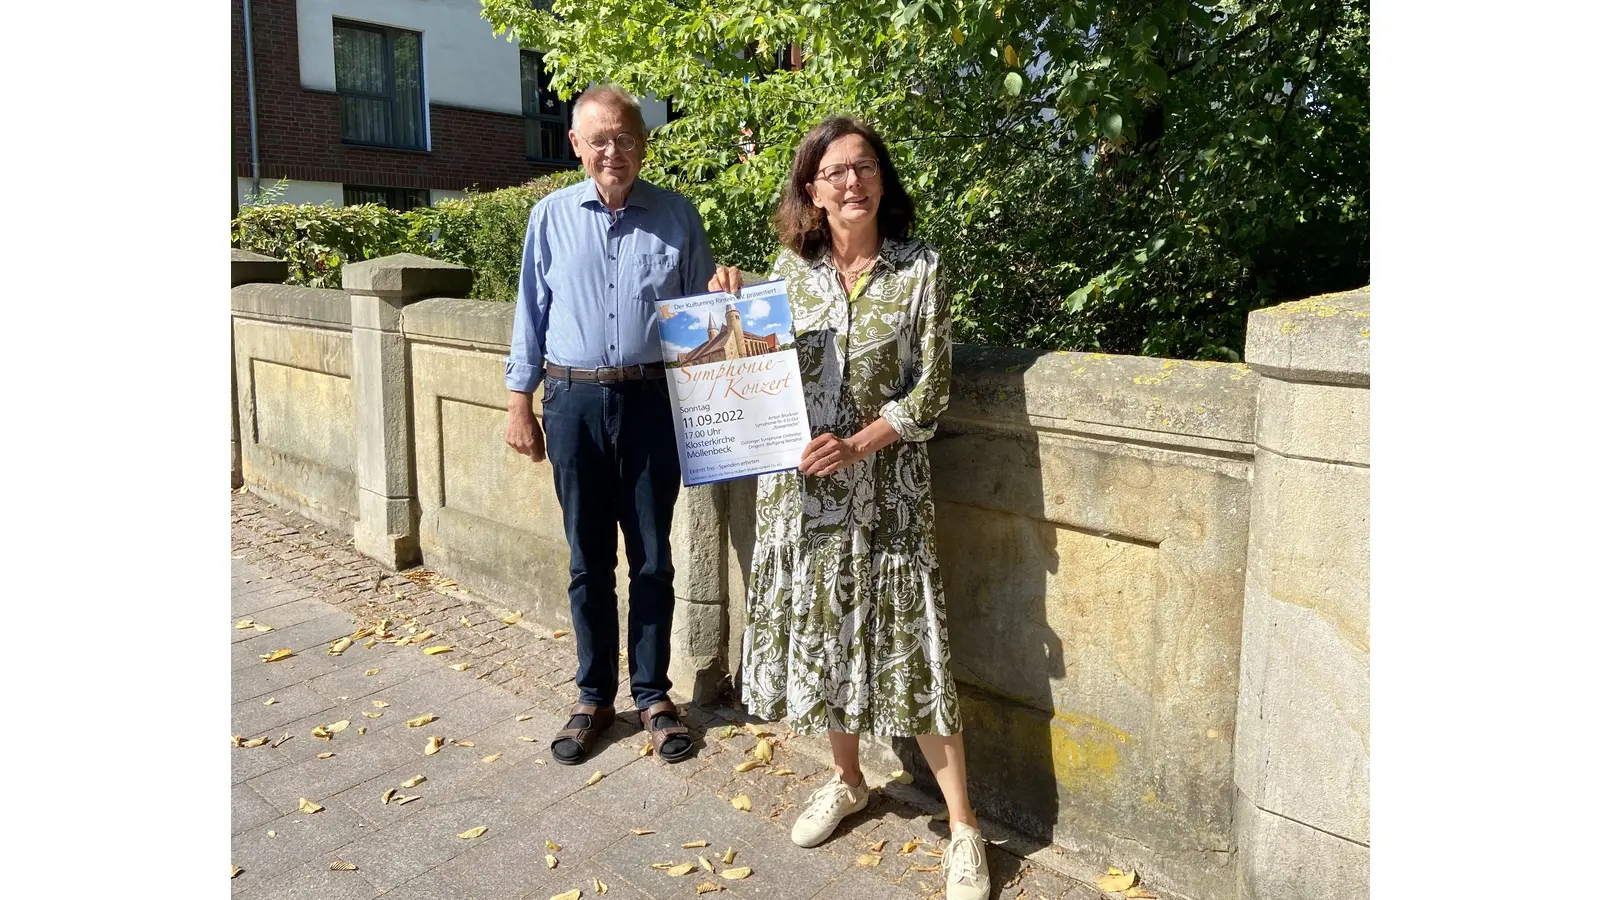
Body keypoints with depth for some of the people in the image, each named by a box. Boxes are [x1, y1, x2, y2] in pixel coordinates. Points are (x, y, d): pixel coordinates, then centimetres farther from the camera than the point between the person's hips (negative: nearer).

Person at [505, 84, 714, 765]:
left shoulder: (677, 216, 3)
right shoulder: (551, 216, 5)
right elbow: (531, 313, 9)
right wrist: (519, 404, 7)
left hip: (651, 400, 0)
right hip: (575, 402, 1)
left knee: (651, 558, 8)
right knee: (588, 560, 9)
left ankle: (652, 695, 23)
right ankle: (594, 696, 25)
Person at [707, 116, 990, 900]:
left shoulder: (918, 269, -5)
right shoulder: (790, 265, 4)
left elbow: (929, 391, -7)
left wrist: (857, 445, -18)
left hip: (884, 487, -3)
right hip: (799, 483, 4)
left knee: (905, 642, -2)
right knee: (818, 630, 13)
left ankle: (963, 827, 12)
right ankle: (846, 781, 36)